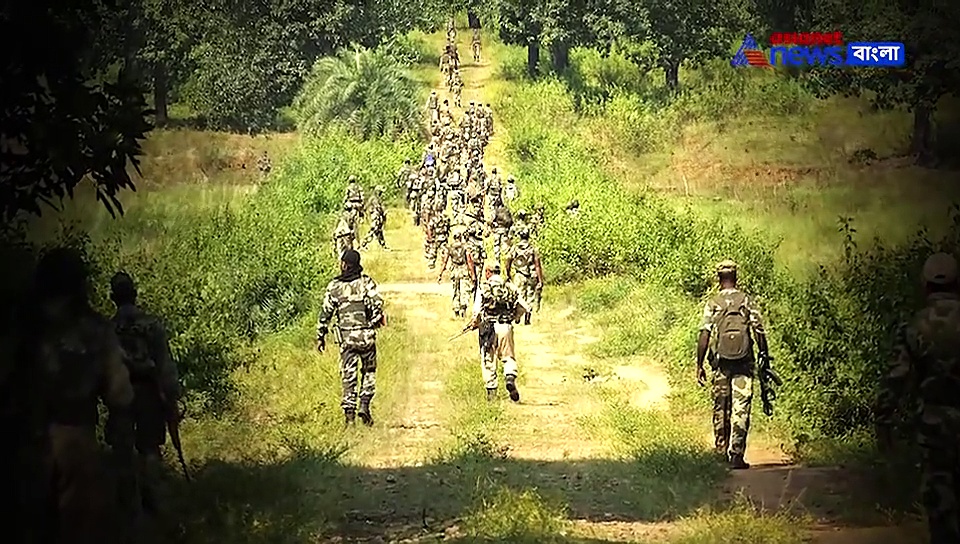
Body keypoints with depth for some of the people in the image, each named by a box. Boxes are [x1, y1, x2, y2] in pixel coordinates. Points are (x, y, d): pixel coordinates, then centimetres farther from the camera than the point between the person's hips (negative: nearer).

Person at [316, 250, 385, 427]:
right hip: (366, 335, -1)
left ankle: (349, 411, 2)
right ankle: (364, 405, 3)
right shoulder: (366, 282, -5)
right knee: (369, 371, 17)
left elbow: (325, 313, 3)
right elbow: (377, 304, -16)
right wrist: (376, 321, 2)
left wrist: (321, 336, 12)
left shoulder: (334, 286, 0)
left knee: (348, 375, 7)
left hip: (346, 337, 1)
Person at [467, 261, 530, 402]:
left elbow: (477, 311, -12)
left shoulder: (483, 288, -4)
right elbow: (524, 307, 5)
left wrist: (475, 323, 7)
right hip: (506, 327, 2)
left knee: (488, 361, 8)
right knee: (509, 357, 13)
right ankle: (510, 377, -16)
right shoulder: (510, 287, 6)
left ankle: (491, 391, 7)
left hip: (488, 327, -2)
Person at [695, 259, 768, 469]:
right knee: (741, 408, -2)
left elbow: (704, 335, -6)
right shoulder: (747, 301, 0)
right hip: (743, 362, -1)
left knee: (720, 408, 12)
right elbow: (759, 332, -3)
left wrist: (700, 365, -2)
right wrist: (765, 358, 7)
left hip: (721, 361, 1)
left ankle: (721, 453, 17)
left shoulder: (712, 304, 0)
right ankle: (736, 454, -10)